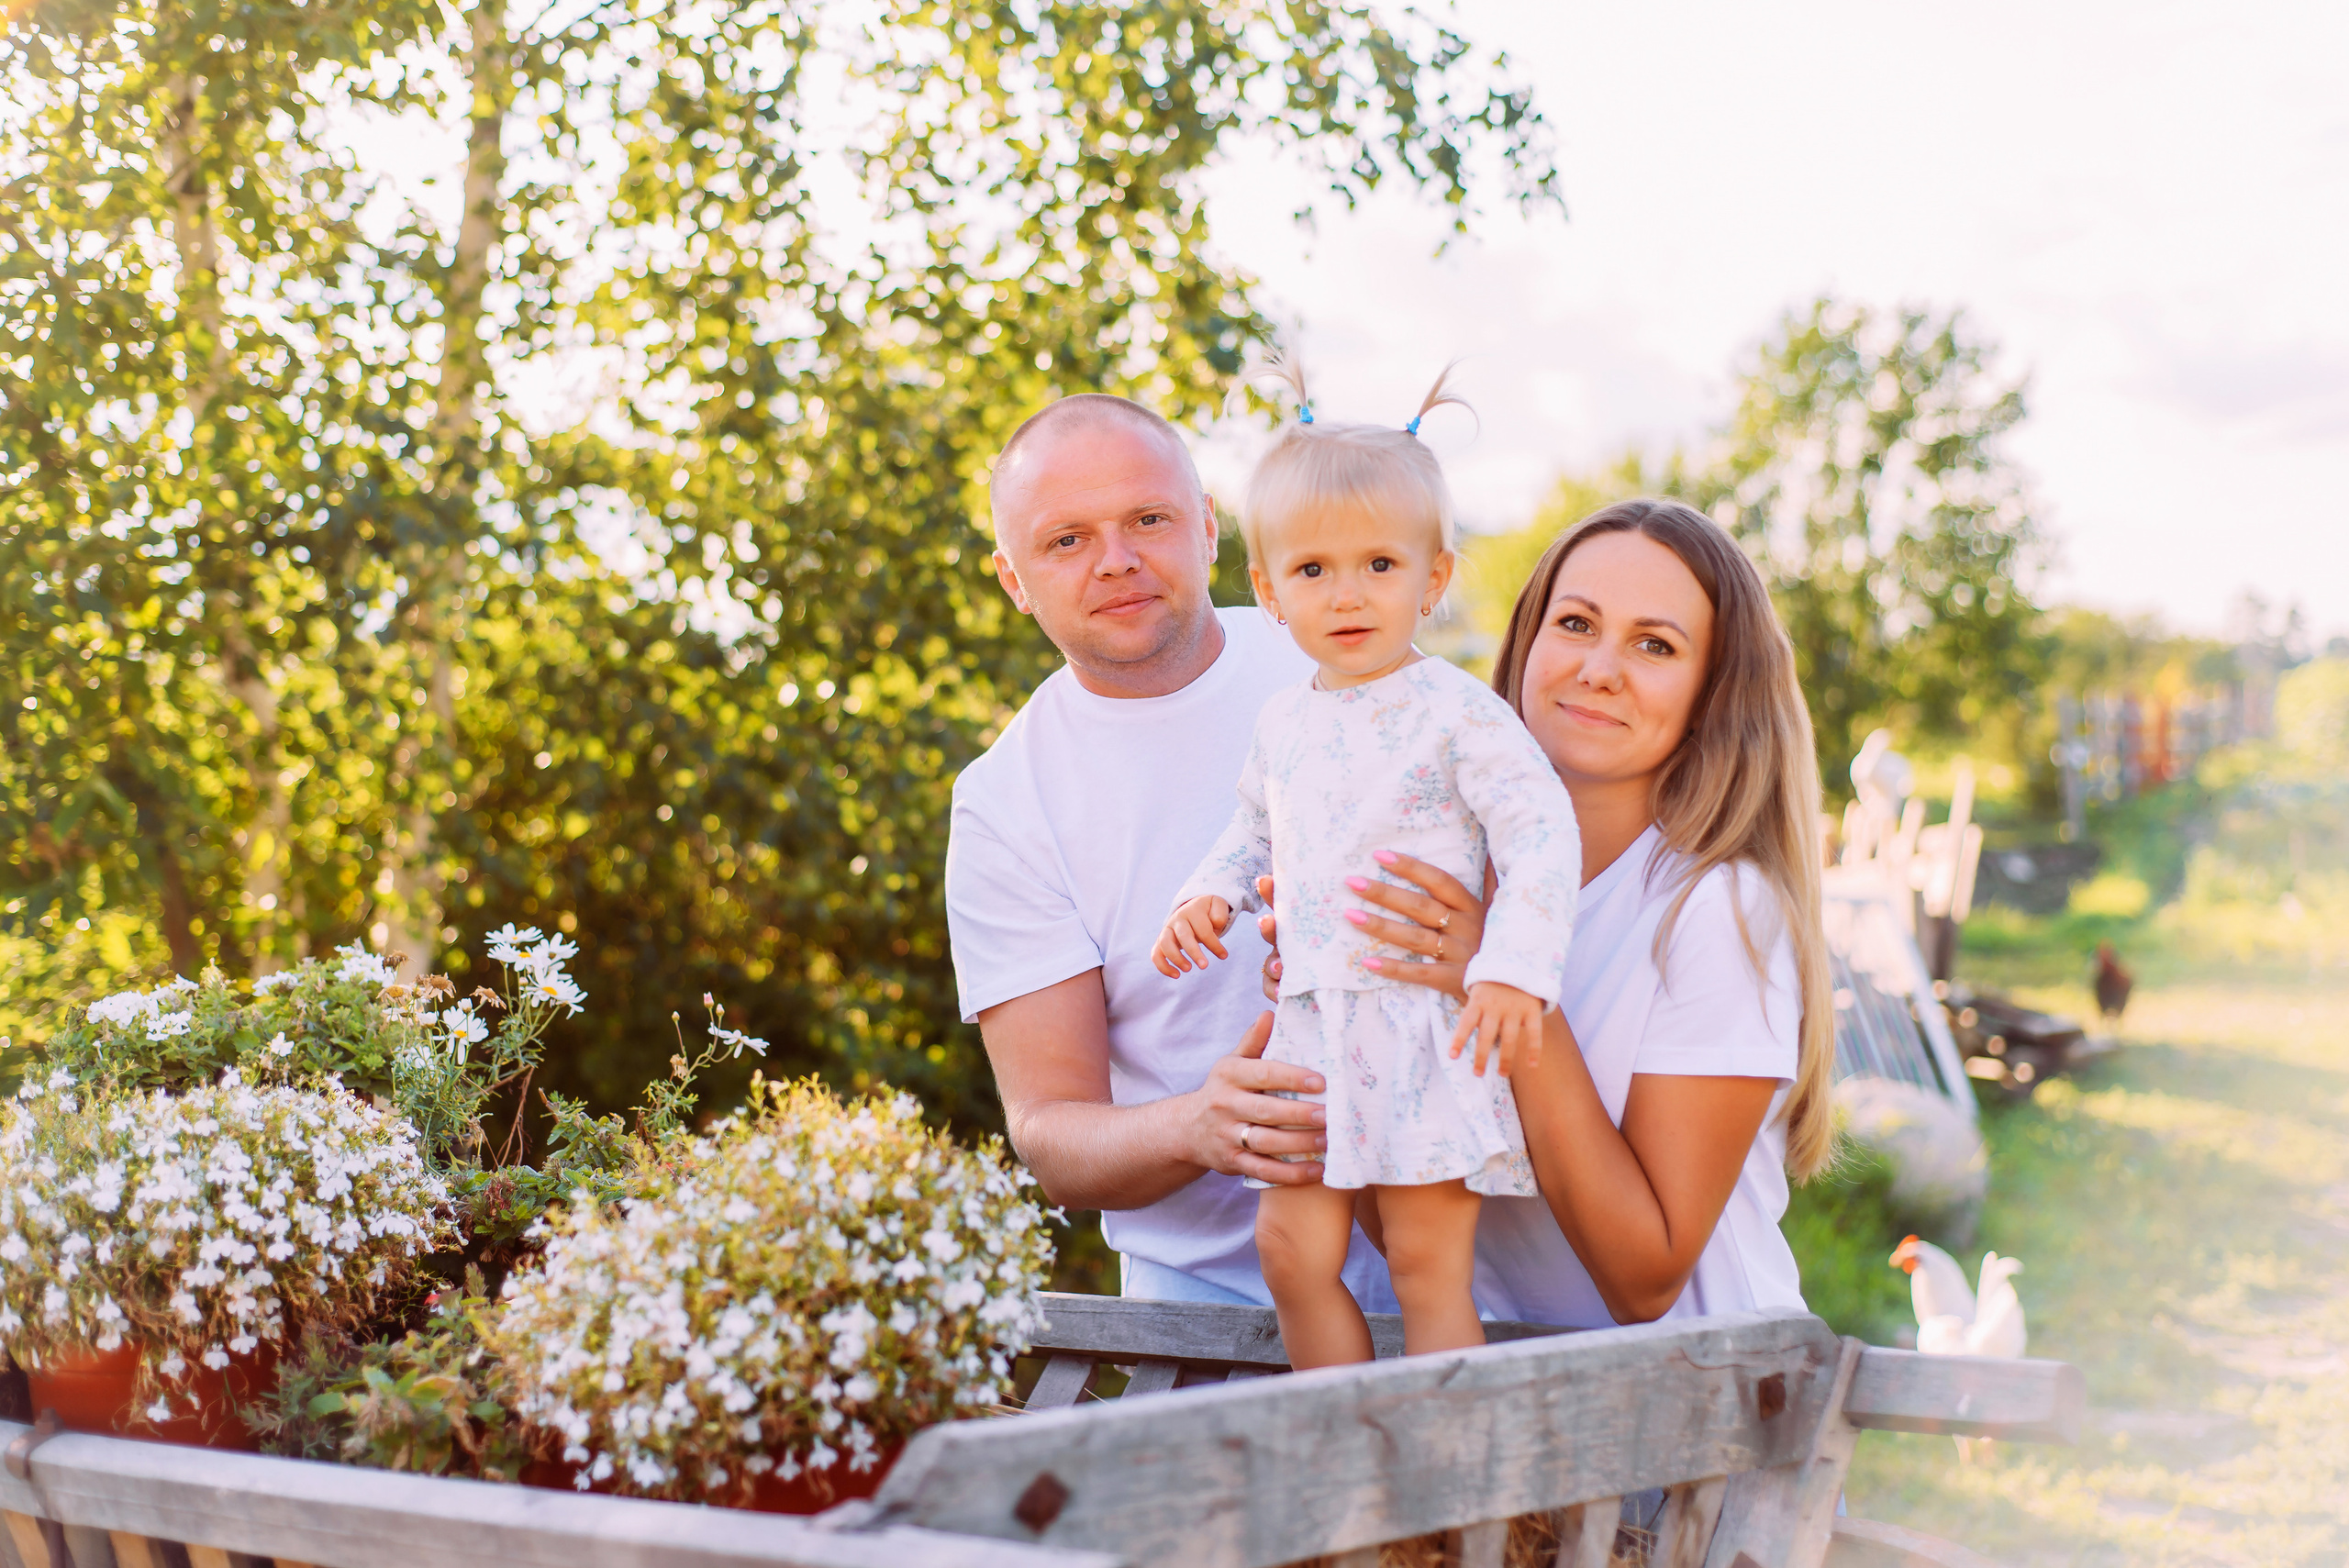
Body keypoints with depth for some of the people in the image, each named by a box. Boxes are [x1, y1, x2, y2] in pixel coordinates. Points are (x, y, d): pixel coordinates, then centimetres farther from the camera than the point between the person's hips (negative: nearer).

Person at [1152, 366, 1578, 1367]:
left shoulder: (1458, 712, -8)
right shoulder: (1282, 723, 11)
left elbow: (1541, 833, -15)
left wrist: (1513, 971, -26)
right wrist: (1209, 897, 9)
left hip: (1430, 1027, -6)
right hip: (1313, 1028, 6)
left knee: (1427, 1263, -4)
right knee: (1291, 1246, 4)